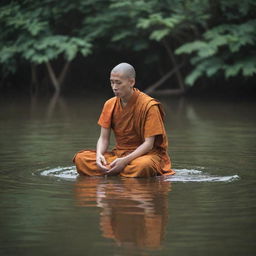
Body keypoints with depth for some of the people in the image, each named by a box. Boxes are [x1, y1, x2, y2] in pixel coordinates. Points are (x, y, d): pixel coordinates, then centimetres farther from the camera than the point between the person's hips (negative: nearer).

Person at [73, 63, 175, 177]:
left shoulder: (149, 106, -13)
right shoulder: (110, 104, 4)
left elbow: (148, 144, -16)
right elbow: (104, 138, 4)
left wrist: (125, 160, -29)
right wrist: (99, 155, -20)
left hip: (147, 154, -5)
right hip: (119, 153, 5)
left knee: (143, 165, -43)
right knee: (80, 158, -19)